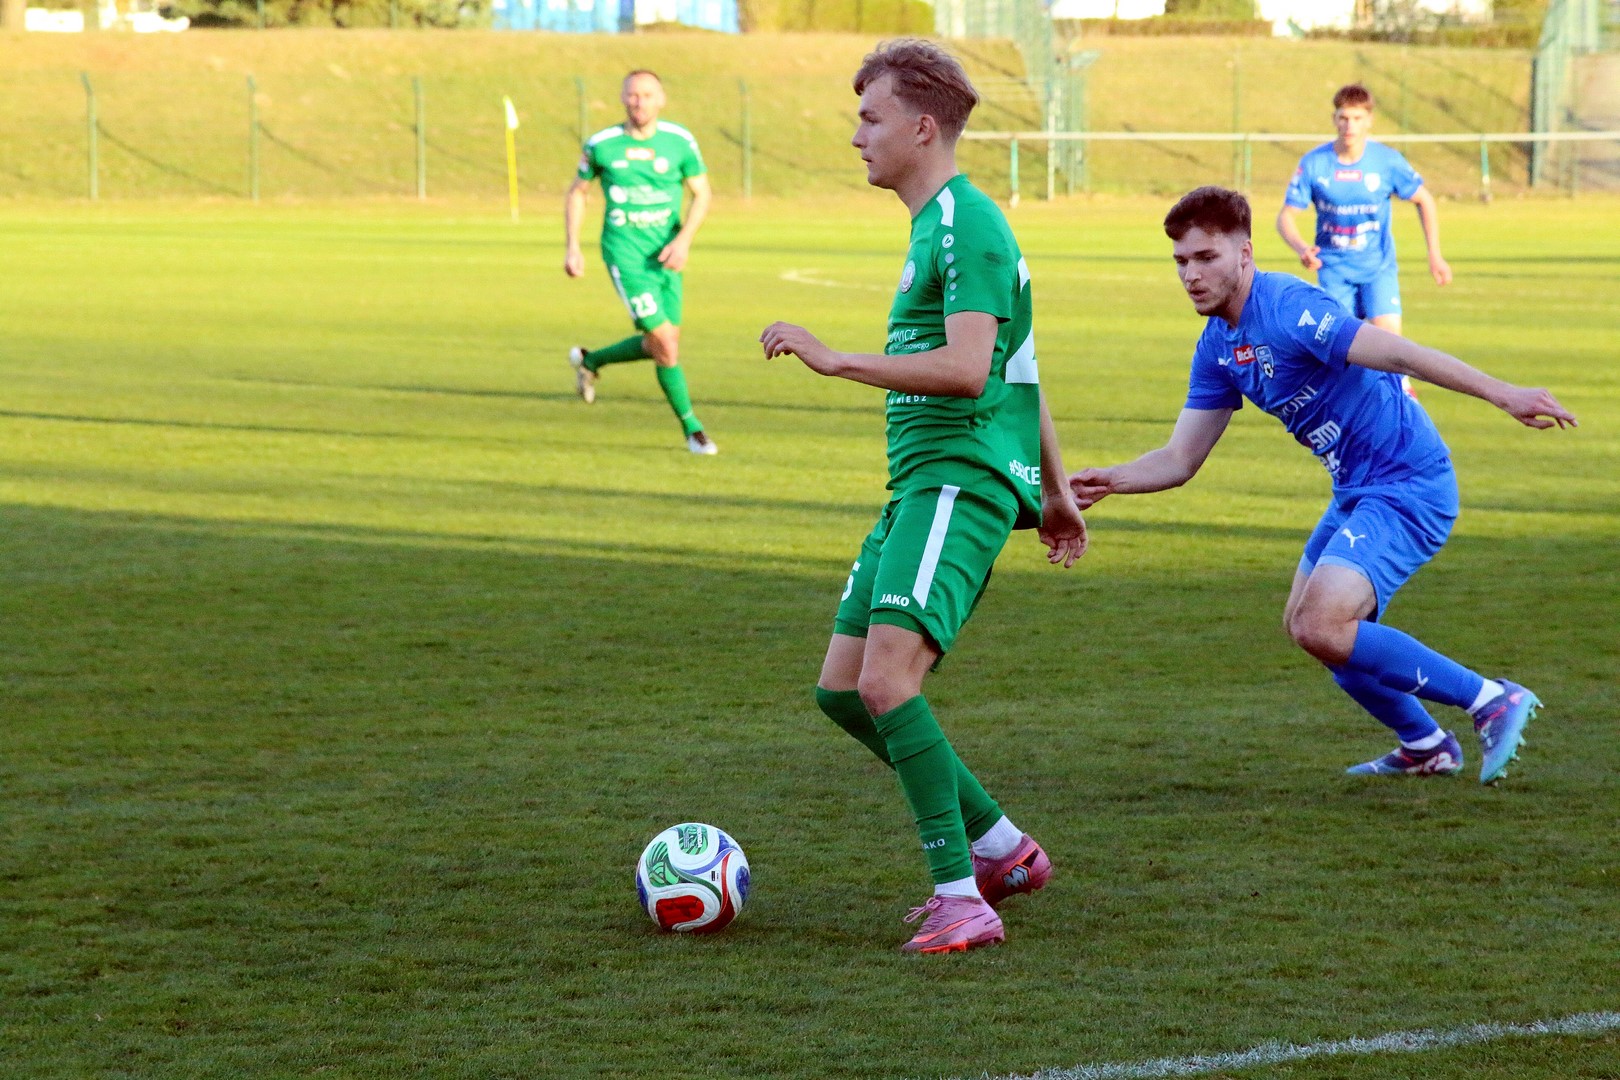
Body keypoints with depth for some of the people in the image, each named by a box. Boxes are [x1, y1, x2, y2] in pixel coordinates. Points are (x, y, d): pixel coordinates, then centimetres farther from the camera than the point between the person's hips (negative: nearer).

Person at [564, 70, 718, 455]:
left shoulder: (680, 141, -3)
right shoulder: (601, 144, -5)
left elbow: (702, 194, 2)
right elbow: (577, 192, 9)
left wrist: (684, 239, -13)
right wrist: (573, 247, 1)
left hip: (666, 257, 4)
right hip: (625, 253, -4)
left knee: (658, 346, 10)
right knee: (666, 344, -12)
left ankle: (589, 361, 36)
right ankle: (691, 428, 4)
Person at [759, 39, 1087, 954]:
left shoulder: (967, 224, -12)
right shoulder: (939, 224, 21)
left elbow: (967, 368, -24)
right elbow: (1020, 367, 27)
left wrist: (835, 360, -22)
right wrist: (1055, 489, 31)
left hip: (961, 480, -11)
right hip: (919, 484, 11)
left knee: (887, 679, -22)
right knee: (843, 690, 9)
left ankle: (962, 898, -18)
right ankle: (1003, 850, 18)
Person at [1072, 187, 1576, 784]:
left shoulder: (1288, 308, -21)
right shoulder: (1217, 347, 8)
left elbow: (1400, 355, -31)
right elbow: (1180, 459, 11)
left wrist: (1504, 394, -39)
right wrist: (1109, 481, -7)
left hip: (1407, 484, -10)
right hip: (1356, 491, 10)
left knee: (1322, 627, -21)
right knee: (1305, 623, 20)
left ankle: (1492, 701, -12)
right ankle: (1425, 746, 34)